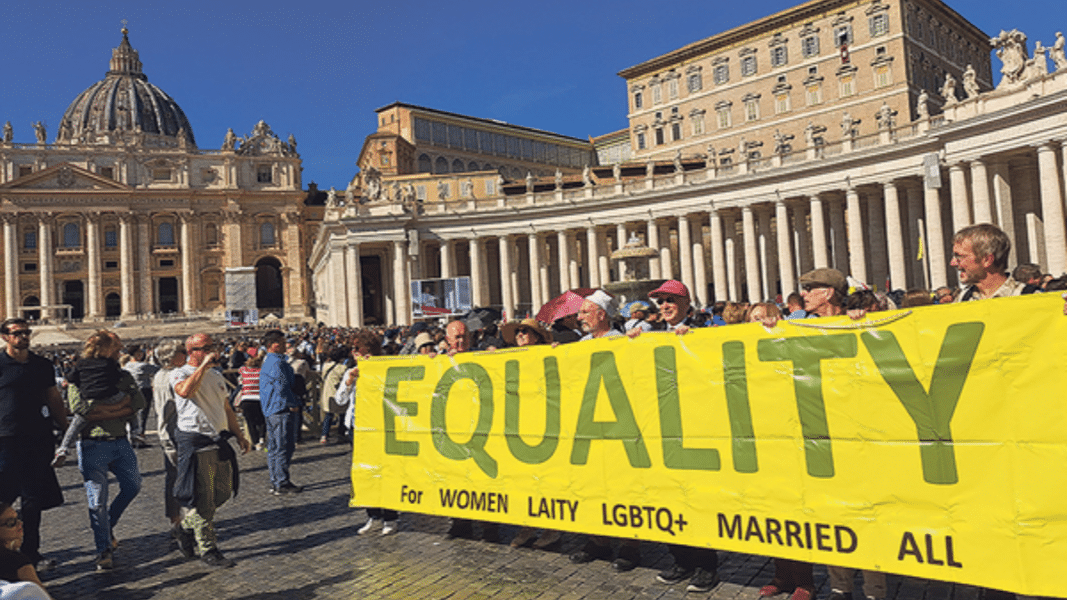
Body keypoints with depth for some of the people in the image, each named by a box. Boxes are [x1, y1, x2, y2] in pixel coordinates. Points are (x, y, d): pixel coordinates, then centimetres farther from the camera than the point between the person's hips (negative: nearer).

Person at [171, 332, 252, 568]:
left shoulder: (217, 376, 17)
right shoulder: (180, 374, -4)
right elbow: (185, 391, -29)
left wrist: (239, 435, 18)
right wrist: (203, 366, -24)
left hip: (219, 441, 7)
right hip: (194, 442, -7)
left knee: (223, 491, 11)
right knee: (202, 498, -2)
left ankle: (188, 527, 33)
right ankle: (207, 549, 8)